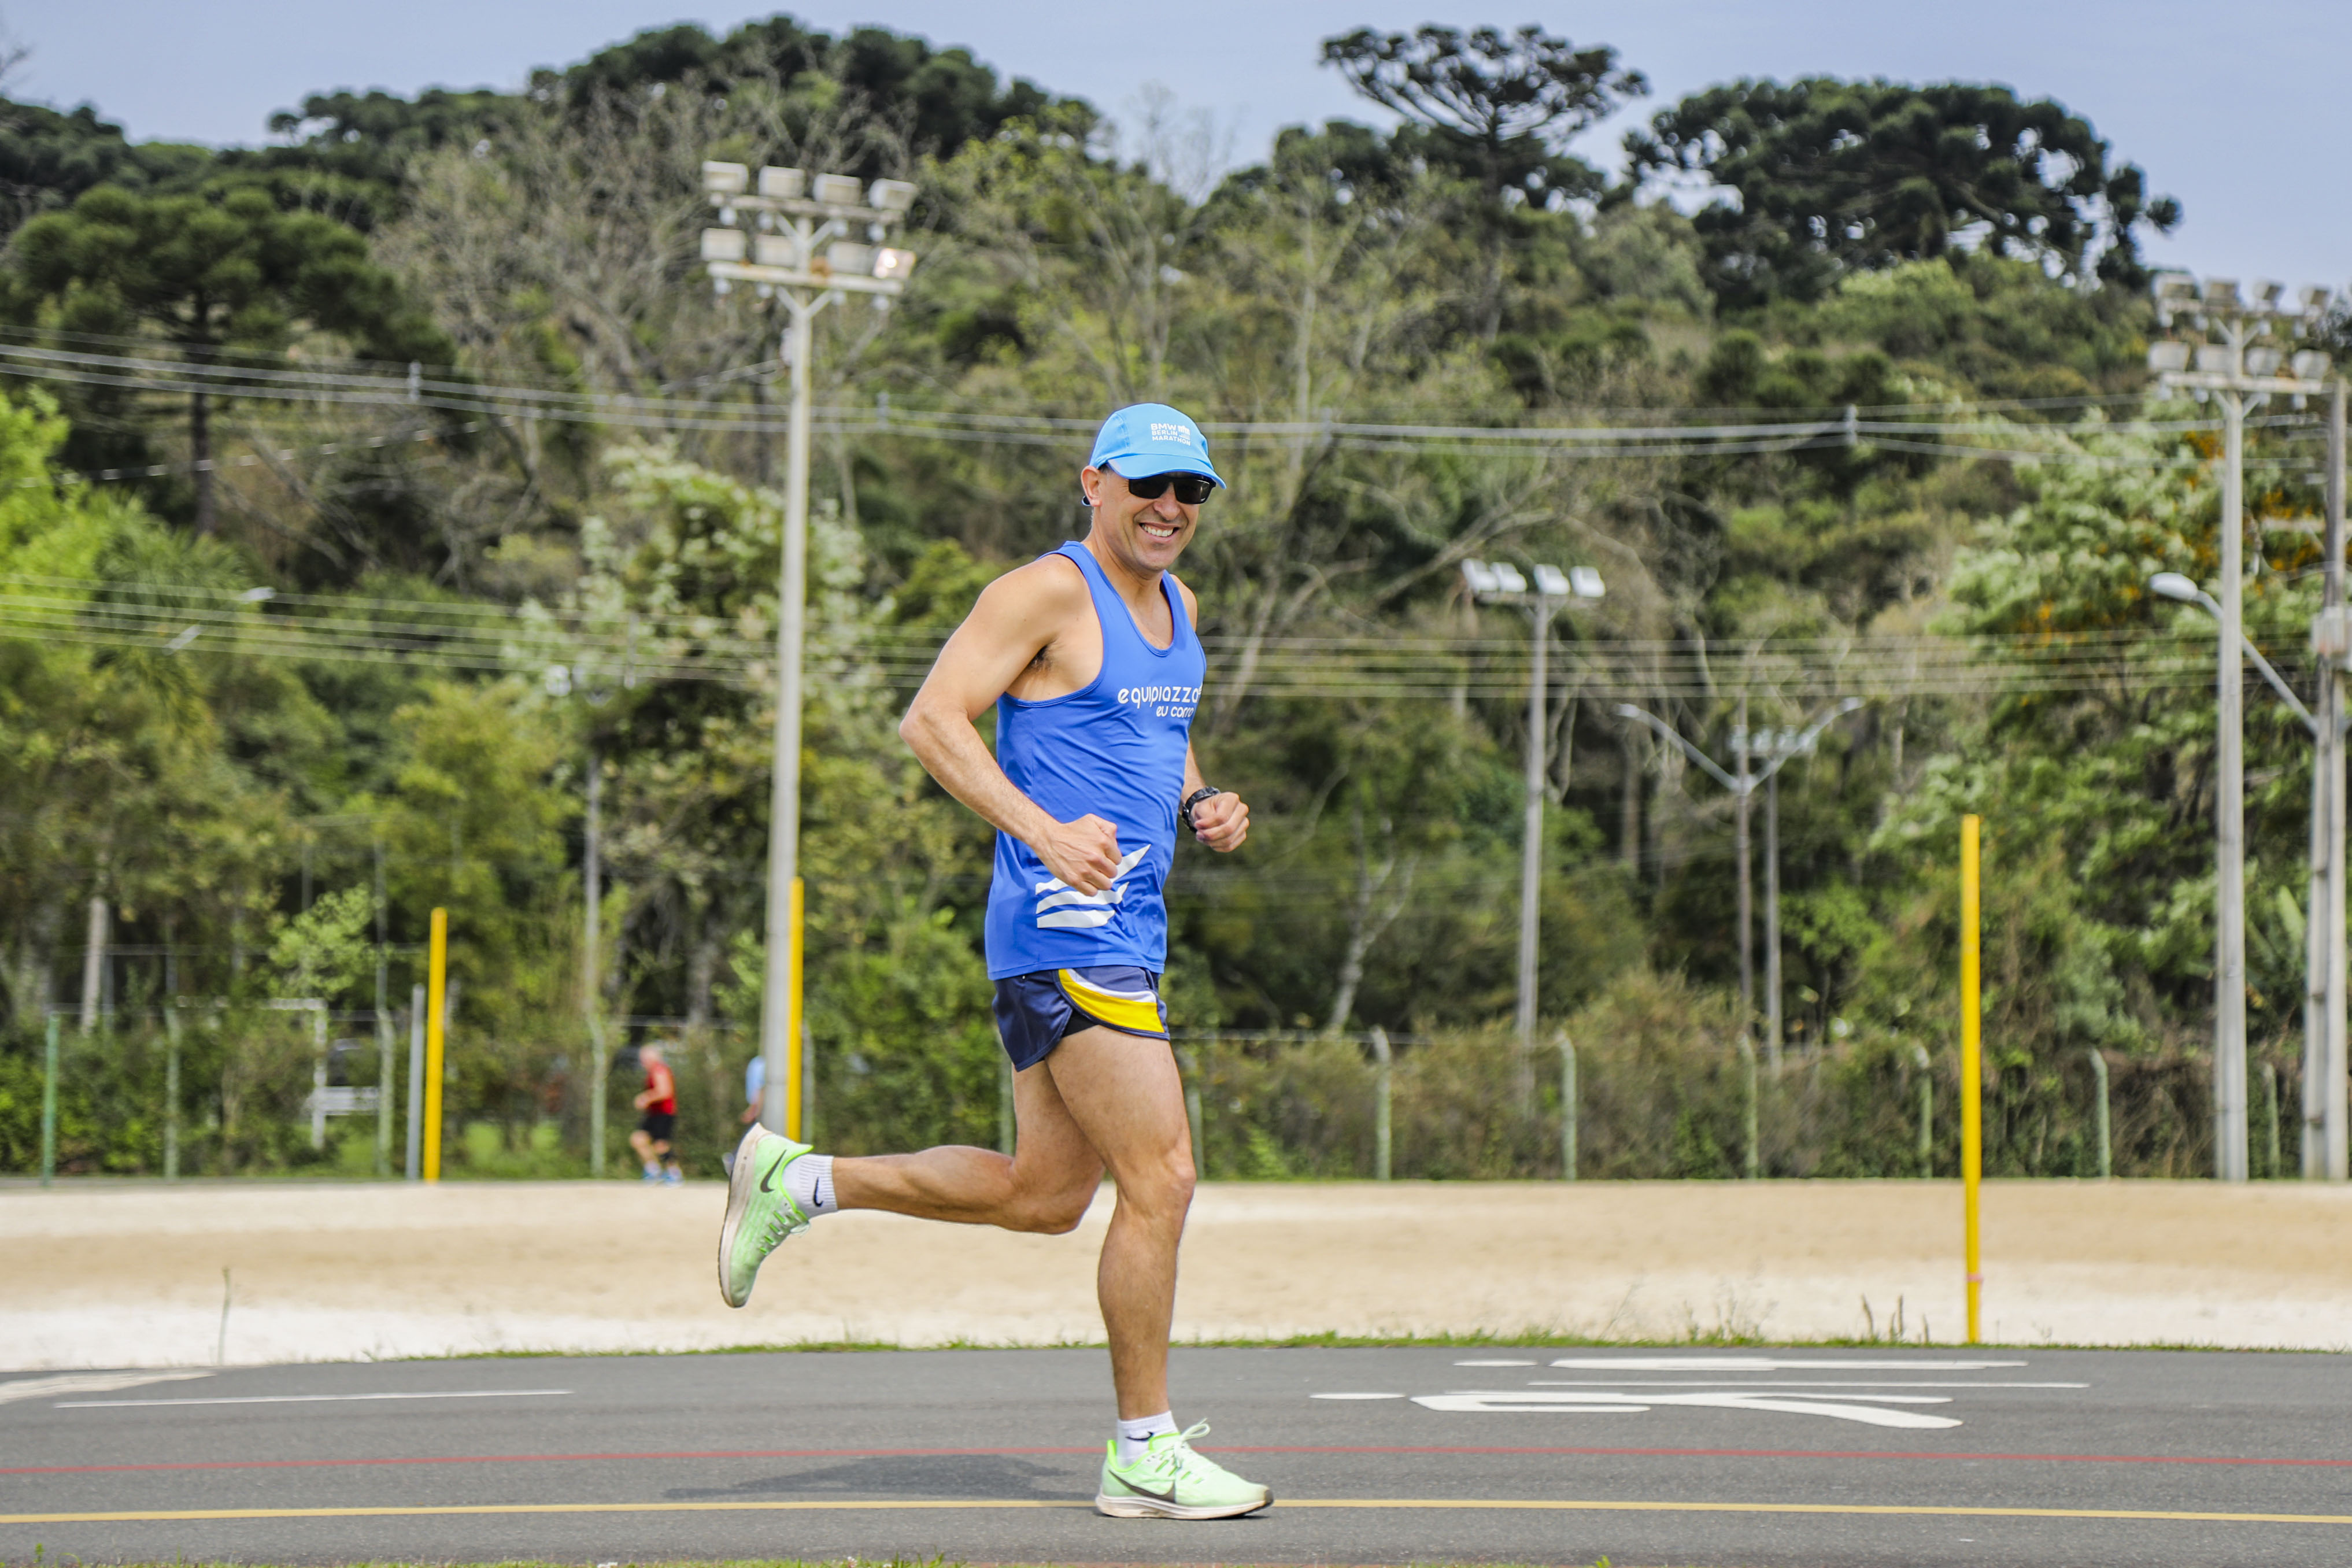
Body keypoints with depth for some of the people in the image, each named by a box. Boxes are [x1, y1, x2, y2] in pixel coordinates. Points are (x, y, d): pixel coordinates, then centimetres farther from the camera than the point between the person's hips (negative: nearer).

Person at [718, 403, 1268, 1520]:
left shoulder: (1176, 606, 18)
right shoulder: (1048, 593, -10)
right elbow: (932, 718, -16)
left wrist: (1200, 808, 9)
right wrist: (1046, 832, -27)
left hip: (1126, 928, 10)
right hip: (1066, 927, -10)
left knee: (1045, 1193, 14)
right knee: (1161, 1180, -10)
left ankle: (794, 1181, 26)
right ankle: (1145, 1457, 0)